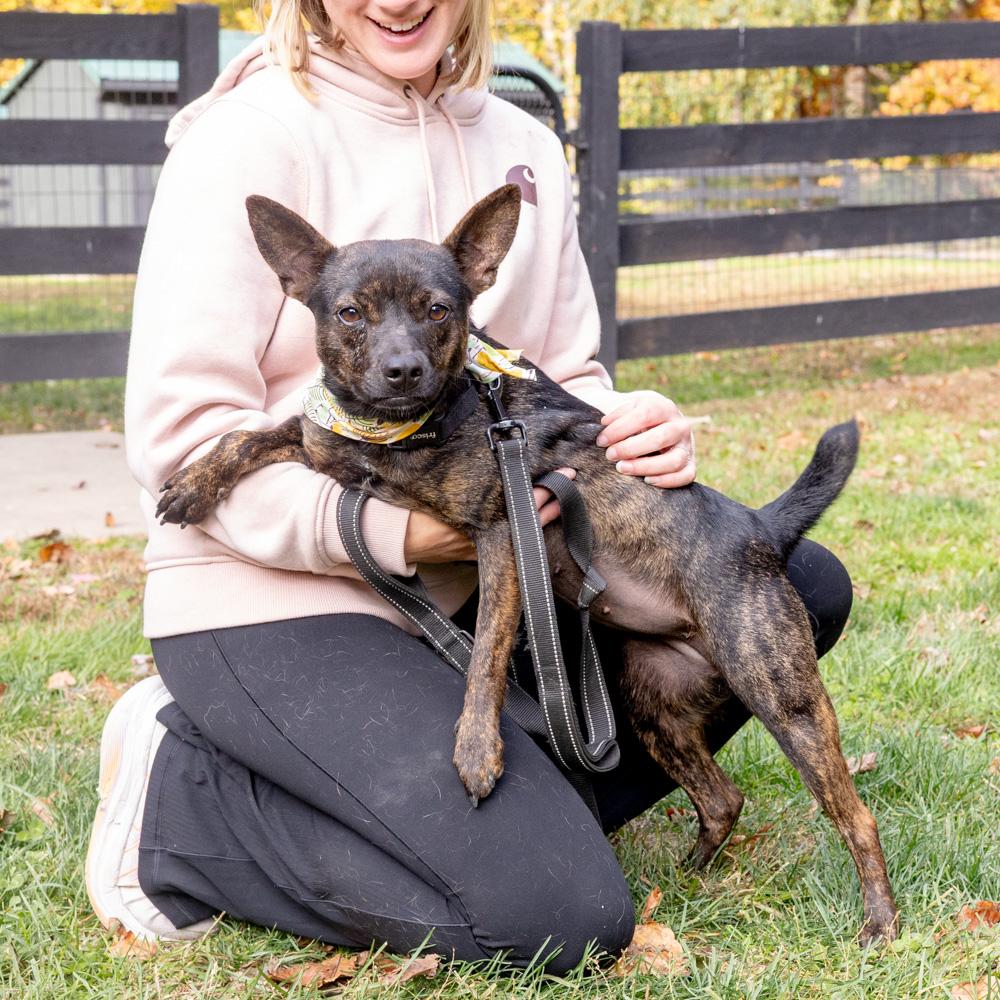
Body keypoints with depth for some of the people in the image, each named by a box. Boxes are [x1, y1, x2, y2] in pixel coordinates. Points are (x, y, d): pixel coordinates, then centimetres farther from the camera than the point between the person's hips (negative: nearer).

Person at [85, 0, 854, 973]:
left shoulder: (524, 150, 9)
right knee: (559, 916, -22)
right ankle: (185, 797, -6)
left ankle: (530, 793, 0)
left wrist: (630, 428, -11)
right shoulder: (250, 136, -11)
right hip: (275, 602, -7)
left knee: (799, 585, 3)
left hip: (471, 575, 8)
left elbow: (563, 385, 14)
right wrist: (395, 531, -26)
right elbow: (179, 435, -15)